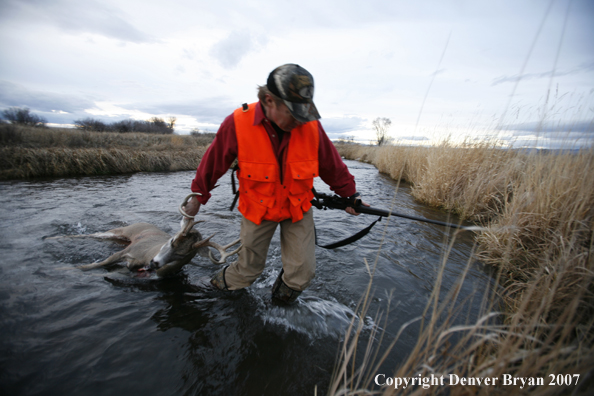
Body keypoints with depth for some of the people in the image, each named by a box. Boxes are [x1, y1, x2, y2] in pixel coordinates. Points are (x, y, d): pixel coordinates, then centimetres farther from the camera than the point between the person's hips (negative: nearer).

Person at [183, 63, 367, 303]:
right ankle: (225, 283, 51)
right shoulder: (237, 124, -22)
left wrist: (349, 194, 4)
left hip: (298, 209, 2)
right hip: (257, 209, -1)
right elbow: (212, 164, -8)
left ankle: (281, 301, 36)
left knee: (302, 272, 3)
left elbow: (333, 166, -3)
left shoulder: (311, 126, -18)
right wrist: (198, 197, 4)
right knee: (249, 268, 16)